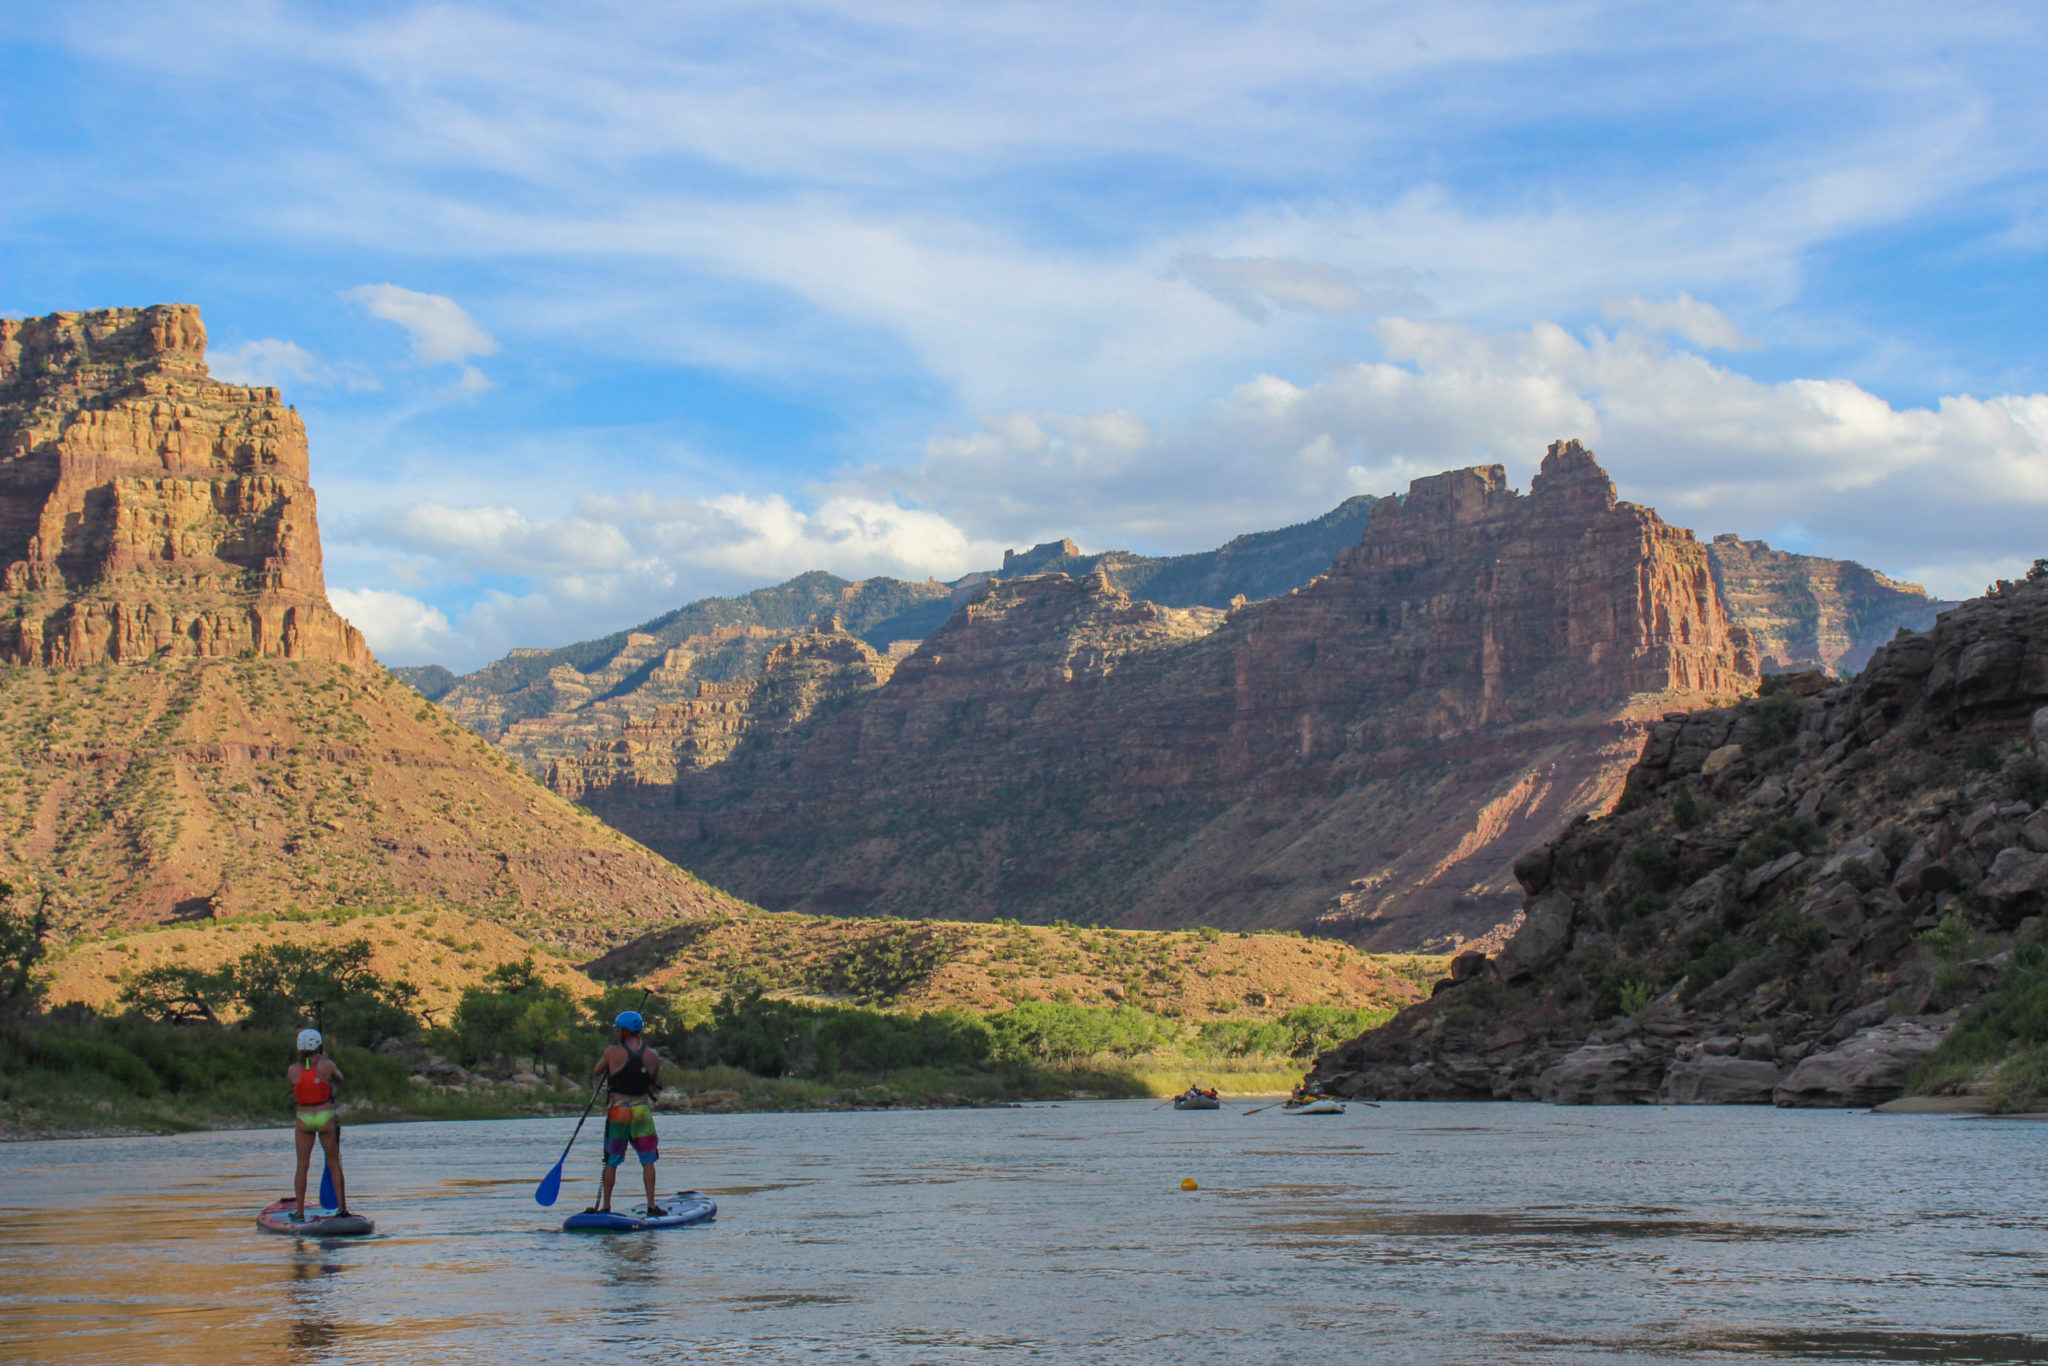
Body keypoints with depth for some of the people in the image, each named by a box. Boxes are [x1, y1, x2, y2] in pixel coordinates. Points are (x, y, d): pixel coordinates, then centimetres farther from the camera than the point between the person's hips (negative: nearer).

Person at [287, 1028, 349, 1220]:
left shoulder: (292, 1070, -5)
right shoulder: (327, 1065, -9)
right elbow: (340, 1078, 9)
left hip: (303, 1119, 1)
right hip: (326, 1117, -1)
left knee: (302, 1166, 8)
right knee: (334, 1165, 9)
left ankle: (300, 1211, 7)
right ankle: (341, 1207, 7)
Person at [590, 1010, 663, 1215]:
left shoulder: (613, 1052, -10)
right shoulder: (653, 1056, -3)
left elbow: (595, 1073, 5)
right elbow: (657, 1084, 8)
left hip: (618, 1110, -1)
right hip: (643, 1110, 1)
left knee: (611, 1161, 10)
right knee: (648, 1161, 9)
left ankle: (605, 1206, 13)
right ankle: (651, 1205, 4)